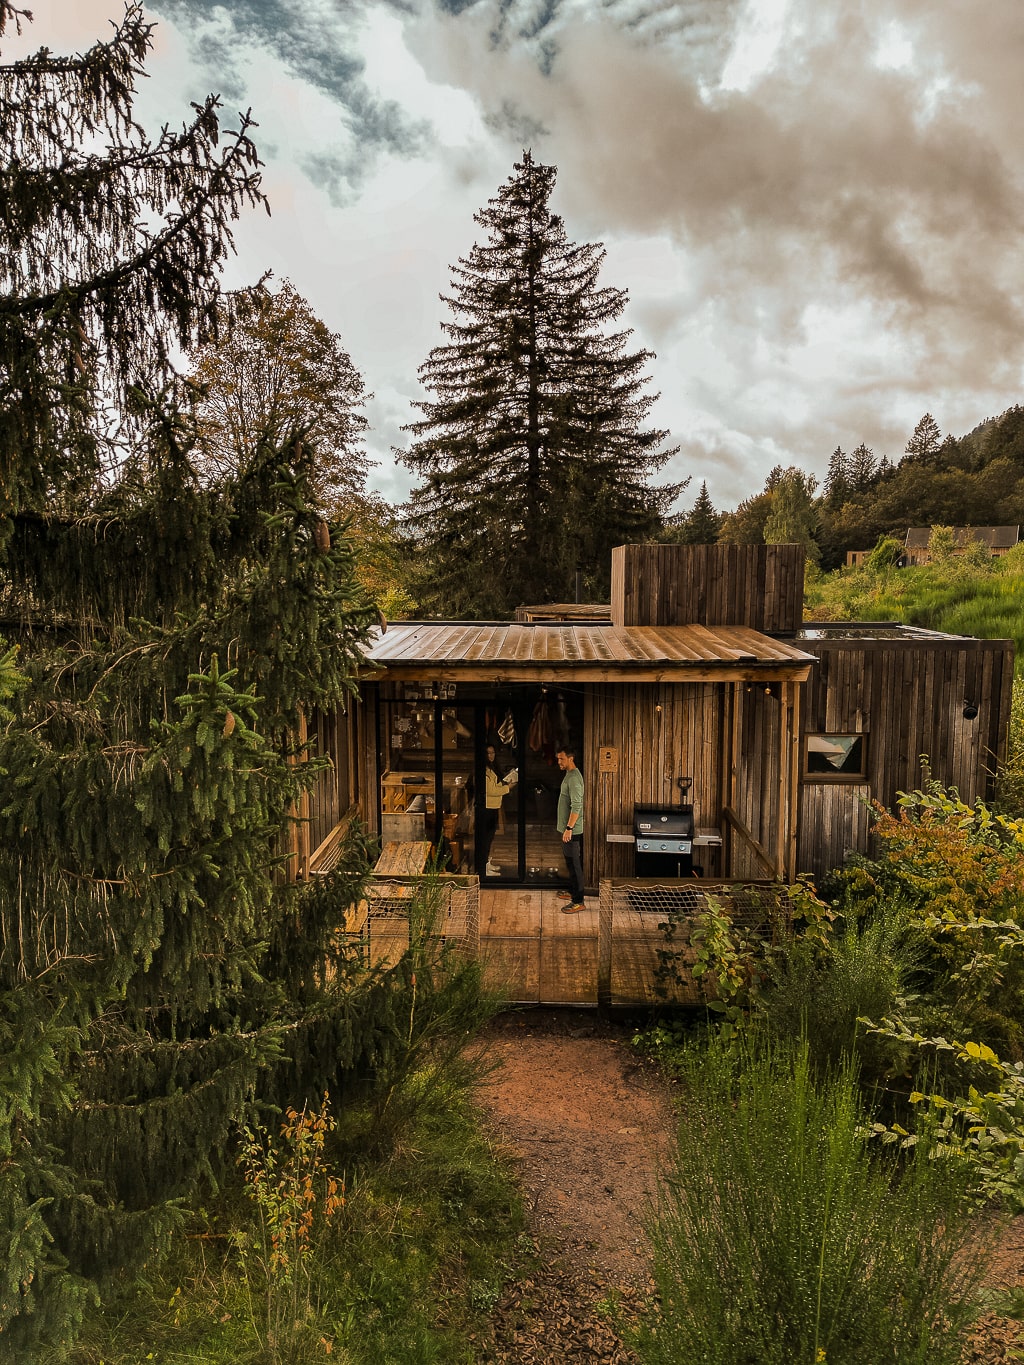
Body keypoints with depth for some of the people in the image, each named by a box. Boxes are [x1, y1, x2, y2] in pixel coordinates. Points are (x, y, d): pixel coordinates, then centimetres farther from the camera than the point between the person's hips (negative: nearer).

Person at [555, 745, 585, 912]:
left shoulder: (574, 778, -20)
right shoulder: (569, 775, 12)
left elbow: (576, 806, -25)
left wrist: (569, 828, -26)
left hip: (572, 830, -10)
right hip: (567, 828, 10)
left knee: (574, 864, -6)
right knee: (570, 862, 21)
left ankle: (578, 902, -2)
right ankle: (572, 891, 34)